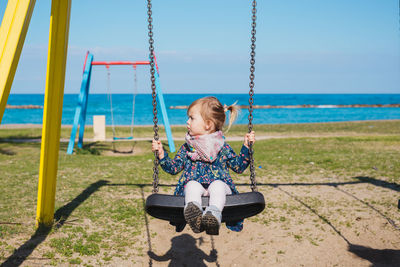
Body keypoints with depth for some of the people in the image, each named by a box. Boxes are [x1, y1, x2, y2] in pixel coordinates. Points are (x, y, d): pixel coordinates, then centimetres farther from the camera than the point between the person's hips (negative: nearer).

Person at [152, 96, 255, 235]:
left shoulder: (223, 148, 12)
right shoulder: (187, 148, 17)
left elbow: (239, 167, 14)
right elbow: (173, 168, 18)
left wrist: (246, 146, 6)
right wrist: (161, 153, 6)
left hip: (219, 184, -1)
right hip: (193, 187, 1)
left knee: (218, 185, -35)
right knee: (192, 184, -32)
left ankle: (213, 214, -62)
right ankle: (193, 209, -62)